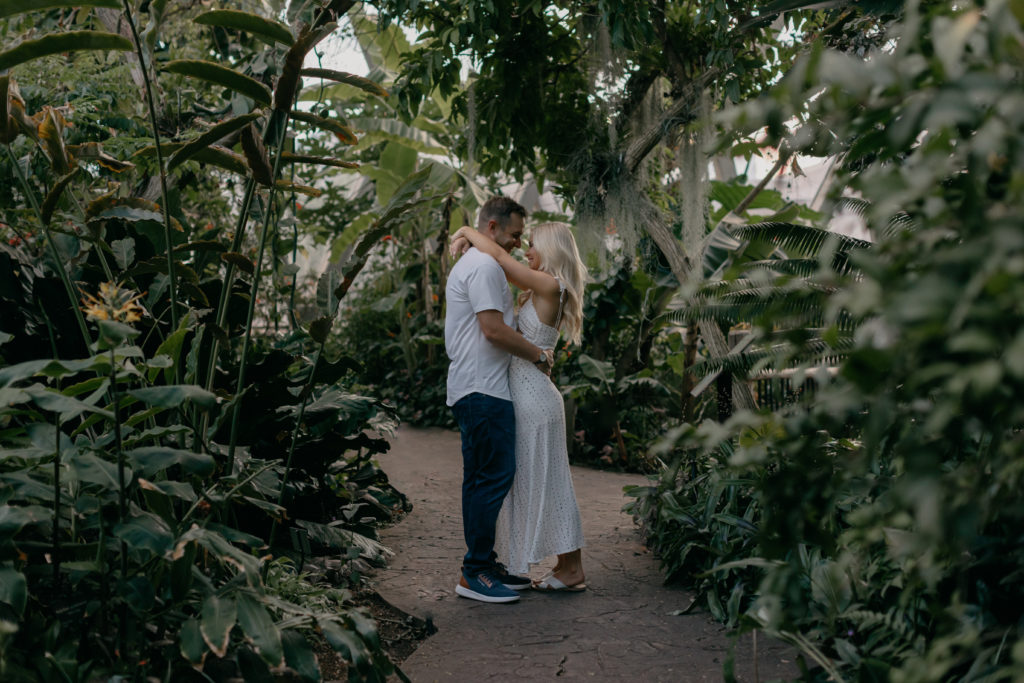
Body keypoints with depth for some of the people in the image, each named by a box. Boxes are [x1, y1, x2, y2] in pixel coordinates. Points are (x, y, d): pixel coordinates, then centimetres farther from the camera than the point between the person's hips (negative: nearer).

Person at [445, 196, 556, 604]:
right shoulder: (485, 266, -12)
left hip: (473, 388, 11)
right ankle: (475, 574, -7)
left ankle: (482, 564, 19)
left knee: (480, 478, 13)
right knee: (495, 475, -10)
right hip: (484, 390, -11)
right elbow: (493, 329, -20)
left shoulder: (469, 264, 23)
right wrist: (538, 355, -8)